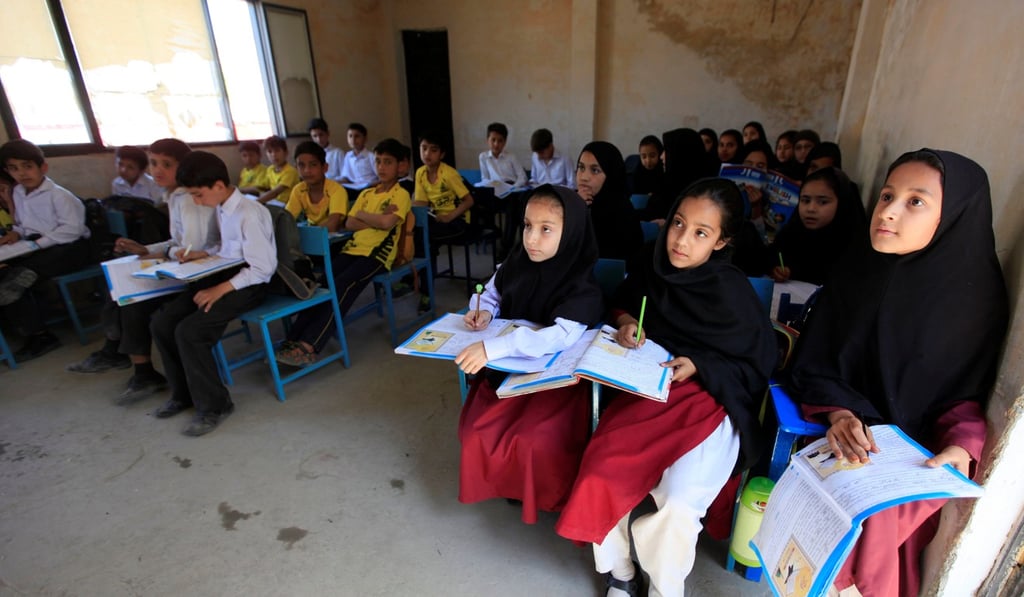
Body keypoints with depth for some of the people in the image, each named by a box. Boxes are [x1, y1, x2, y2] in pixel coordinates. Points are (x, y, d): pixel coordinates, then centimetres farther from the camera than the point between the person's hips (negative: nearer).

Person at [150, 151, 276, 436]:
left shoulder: (249, 214, -20)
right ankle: (184, 393, 20)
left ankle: (213, 405, -2)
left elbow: (262, 268, -22)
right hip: (224, 275, 9)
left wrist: (220, 290, -23)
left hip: (248, 284, -9)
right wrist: (202, 254, 7)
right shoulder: (221, 209, 9)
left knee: (189, 331, -22)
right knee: (161, 323, 1)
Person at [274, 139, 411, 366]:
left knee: (341, 286, -27)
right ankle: (293, 339, -20)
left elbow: (387, 222, -16)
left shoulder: (401, 195, 3)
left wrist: (362, 215, 2)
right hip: (353, 248, 6)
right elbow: (349, 223, 8)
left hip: (378, 253, -6)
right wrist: (377, 219, -5)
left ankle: (309, 346, -28)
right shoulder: (366, 193, 21)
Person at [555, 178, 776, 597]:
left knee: (678, 503, -26)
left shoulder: (731, 291, -11)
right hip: (648, 390, 3)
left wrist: (700, 366, -15)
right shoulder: (655, 264, 0)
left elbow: (759, 365, -1)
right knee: (600, 473, -21)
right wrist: (626, 320, -1)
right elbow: (623, 300, 21)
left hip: (710, 401, -3)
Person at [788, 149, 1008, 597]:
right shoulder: (857, 273, -6)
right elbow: (813, 362, -4)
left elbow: (966, 391, 0)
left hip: (917, 447, -1)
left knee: (883, 510, -19)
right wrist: (840, 413, -20)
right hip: (847, 430, 1)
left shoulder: (978, 294, -7)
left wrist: (962, 444, -17)